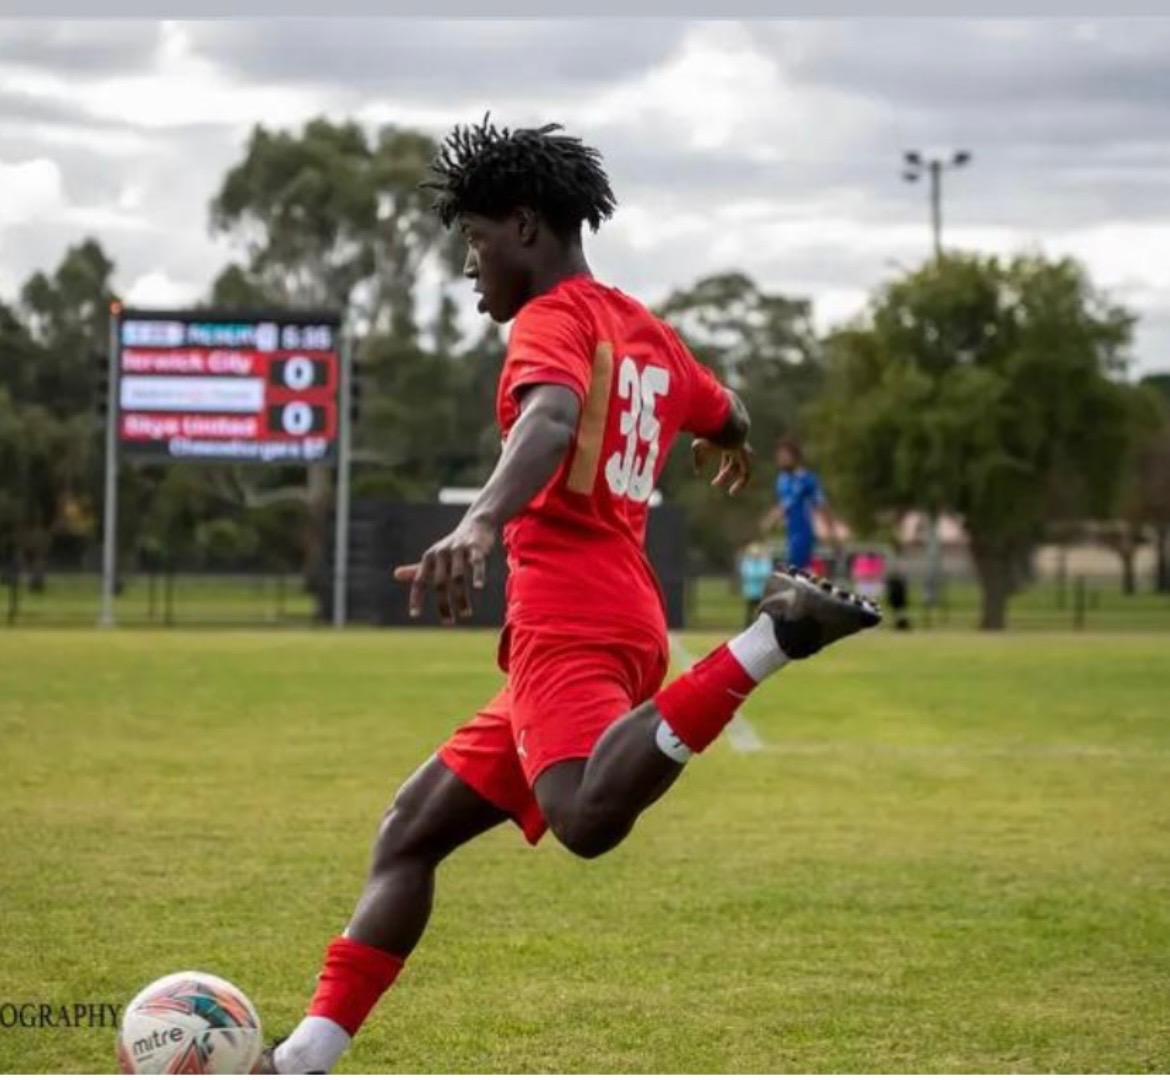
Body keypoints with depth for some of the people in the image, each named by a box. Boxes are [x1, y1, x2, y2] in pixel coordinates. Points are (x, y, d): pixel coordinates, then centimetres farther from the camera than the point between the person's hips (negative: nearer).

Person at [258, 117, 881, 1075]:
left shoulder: (555, 317, -3)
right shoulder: (647, 334, 24)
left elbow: (552, 419, -25)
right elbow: (727, 418, 43)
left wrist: (481, 523, -44)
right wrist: (728, 449, 69)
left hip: (567, 620, -10)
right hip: (622, 616, 10)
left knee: (589, 820, -37)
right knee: (409, 836, 13)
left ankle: (771, 639, -30)